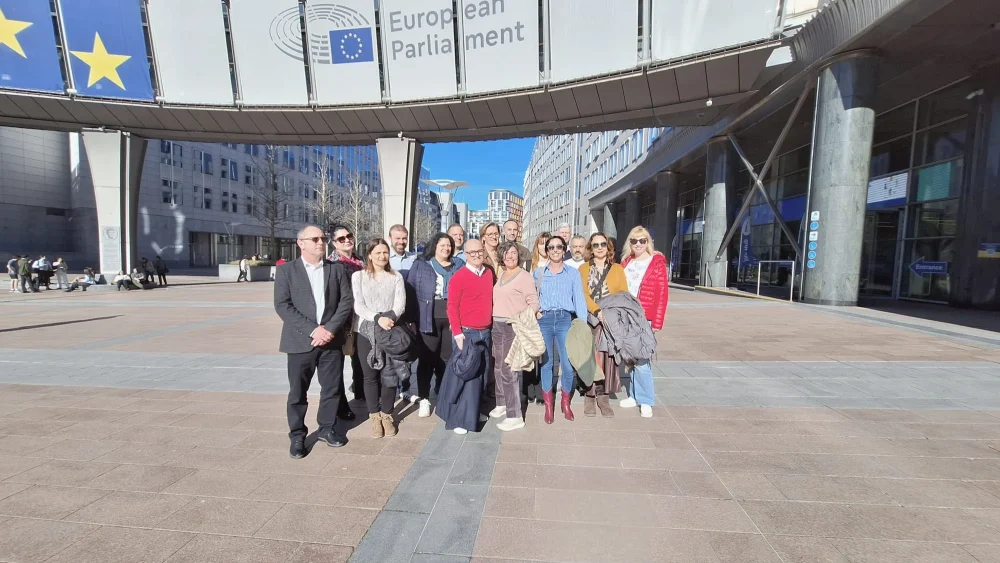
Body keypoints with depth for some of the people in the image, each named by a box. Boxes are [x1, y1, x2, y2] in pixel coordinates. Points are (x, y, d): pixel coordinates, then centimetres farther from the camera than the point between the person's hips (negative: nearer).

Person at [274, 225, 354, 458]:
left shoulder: (337, 269, 7)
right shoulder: (286, 270, 1)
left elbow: (347, 301, 0)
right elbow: (282, 305, -8)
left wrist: (330, 329, -13)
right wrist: (312, 329, -17)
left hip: (332, 339, 2)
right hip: (301, 341, -2)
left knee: (332, 388, 9)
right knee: (298, 391, 8)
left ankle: (327, 428, 29)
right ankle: (297, 435, 25)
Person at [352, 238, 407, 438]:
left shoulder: (396, 277, 9)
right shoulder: (358, 276, 4)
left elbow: (400, 304, -1)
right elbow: (358, 305, -6)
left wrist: (390, 318, -21)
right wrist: (377, 318, -21)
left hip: (391, 332, 1)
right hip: (366, 331, 0)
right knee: (370, 375, 5)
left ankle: (387, 415, 19)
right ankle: (375, 416, 19)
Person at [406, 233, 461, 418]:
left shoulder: (459, 267, 11)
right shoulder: (420, 265, 5)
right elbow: (410, 291, 1)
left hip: (452, 318, 2)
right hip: (428, 318, -2)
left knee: (448, 357, 9)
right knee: (427, 358, 3)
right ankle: (424, 399, 13)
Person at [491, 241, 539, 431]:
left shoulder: (524, 276, -8)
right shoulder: (500, 275, 13)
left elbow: (534, 303, -11)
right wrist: (494, 319, 9)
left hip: (514, 326, -7)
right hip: (497, 325, 7)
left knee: (509, 370, -8)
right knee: (499, 367, 15)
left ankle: (515, 416, 1)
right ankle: (502, 404, 32)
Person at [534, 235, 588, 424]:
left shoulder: (573, 273, 7)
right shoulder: (538, 273, 11)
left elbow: (579, 299, 1)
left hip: (565, 320, -1)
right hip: (544, 320, 1)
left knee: (569, 365, -6)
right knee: (546, 363, 4)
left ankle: (565, 402, 19)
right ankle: (548, 405, 20)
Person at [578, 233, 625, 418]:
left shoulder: (617, 269, 12)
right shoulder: (583, 268, 8)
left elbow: (624, 294, 4)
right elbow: (583, 294, -4)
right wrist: (597, 311, -20)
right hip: (590, 320, -1)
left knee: (607, 357, 2)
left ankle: (603, 396, 13)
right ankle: (589, 395, 11)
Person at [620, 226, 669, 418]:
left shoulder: (657, 262, -4)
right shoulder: (626, 262, 11)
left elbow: (662, 294, -8)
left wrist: (657, 322, -11)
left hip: (644, 319, -5)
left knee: (640, 360, -4)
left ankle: (646, 401, 12)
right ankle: (636, 395, 25)